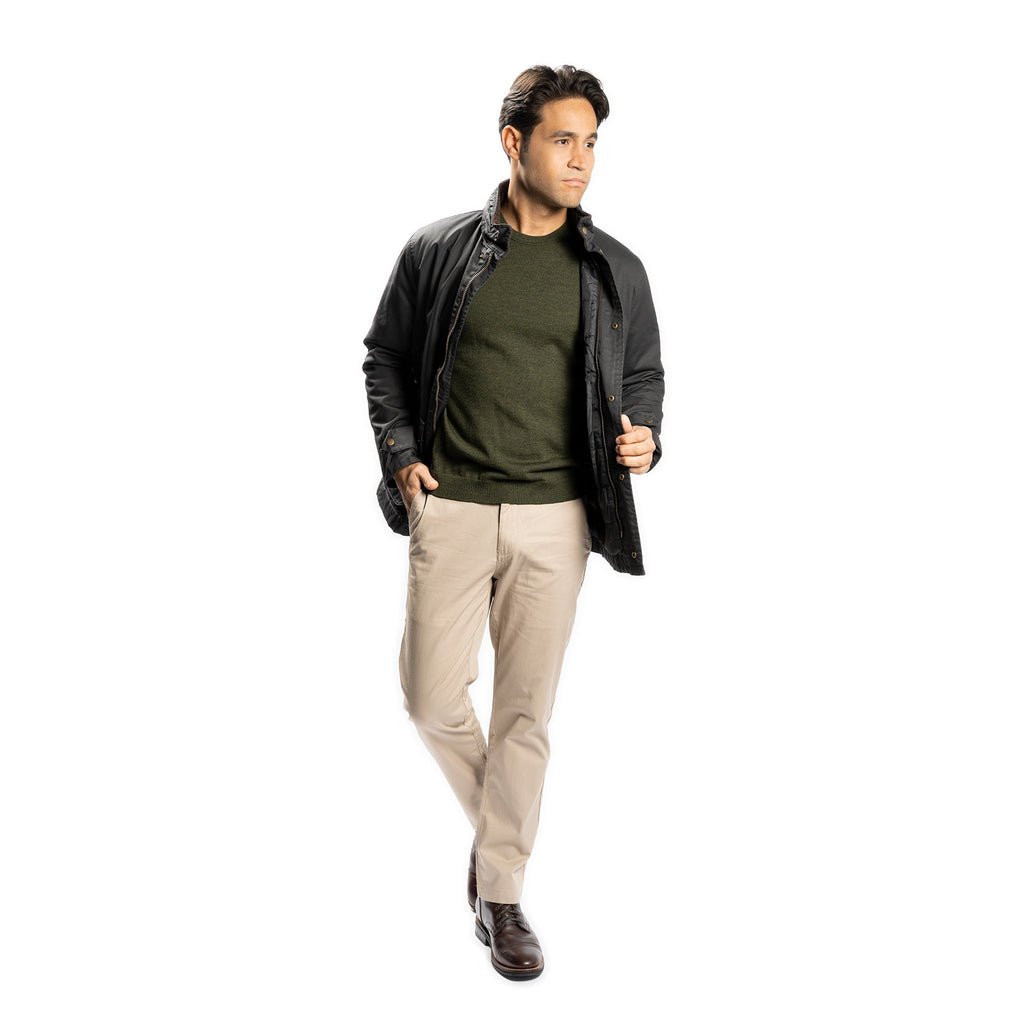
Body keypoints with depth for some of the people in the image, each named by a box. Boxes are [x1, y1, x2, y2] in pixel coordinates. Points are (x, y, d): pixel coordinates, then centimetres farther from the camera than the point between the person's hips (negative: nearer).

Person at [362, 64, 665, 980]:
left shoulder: (616, 272, 4)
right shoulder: (438, 251, 1)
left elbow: (644, 375, 15)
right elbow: (386, 354, 12)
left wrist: (644, 439, -6)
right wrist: (399, 451, 0)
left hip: (555, 518, 1)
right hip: (450, 507, 0)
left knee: (526, 712, 5)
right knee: (433, 699, 1)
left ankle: (501, 890, 22)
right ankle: (494, 823, 31)